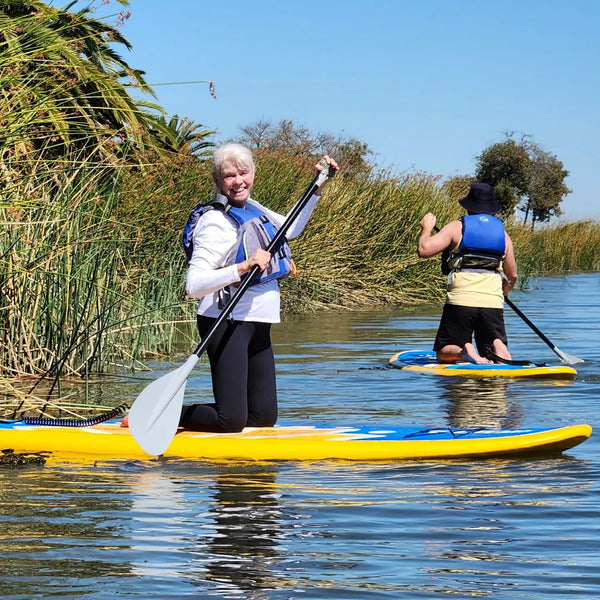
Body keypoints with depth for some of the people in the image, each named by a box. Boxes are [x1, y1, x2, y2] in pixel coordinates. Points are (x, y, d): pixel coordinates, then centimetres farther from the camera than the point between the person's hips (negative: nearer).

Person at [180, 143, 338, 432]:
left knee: (264, 417, 8)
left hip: (257, 326, 9)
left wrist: (317, 188, 27)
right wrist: (243, 267, -32)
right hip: (227, 324, -9)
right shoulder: (215, 222, -15)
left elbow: (289, 230, 31)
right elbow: (193, 285, -24)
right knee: (231, 422, -16)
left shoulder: (252, 208, 10)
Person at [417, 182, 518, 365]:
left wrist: (427, 228, 16)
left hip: (460, 302, -2)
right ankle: (498, 349, -25)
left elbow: (424, 250, -4)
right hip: (493, 305, 2)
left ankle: (463, 352, -24)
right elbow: (512, 276, 22)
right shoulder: (503, 234, 16)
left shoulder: (457, 227, 4)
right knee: (502, 362, 10)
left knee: (444, 354, 10)